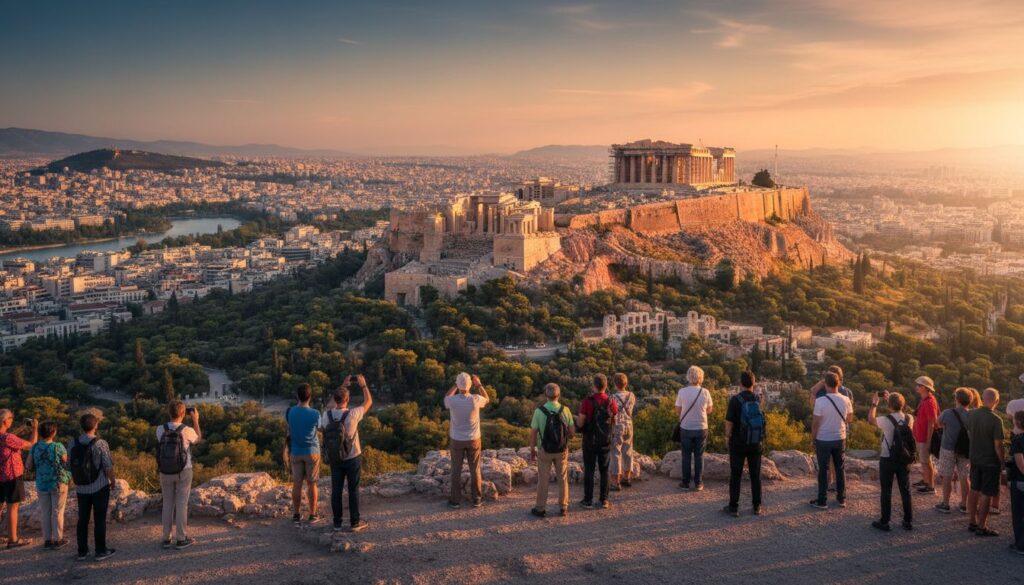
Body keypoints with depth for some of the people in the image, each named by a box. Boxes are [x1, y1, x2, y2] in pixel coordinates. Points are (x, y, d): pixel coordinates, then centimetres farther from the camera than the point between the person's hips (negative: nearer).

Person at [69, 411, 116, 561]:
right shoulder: (101, 444, -18)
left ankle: (82, 551, 20)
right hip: (100, 487, -4)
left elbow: (69, 465, 4)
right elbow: (108, 467, -15)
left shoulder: (73, 444, -5)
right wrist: (112, 481, 3)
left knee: (83, 519, 14)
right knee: (99, 520, 5)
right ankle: (101, 551, 11)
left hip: (81, 488, 4)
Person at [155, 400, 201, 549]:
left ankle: (166, 539, 17)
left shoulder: (160, 429, -9)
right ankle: (181, 539, 9)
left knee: (168, 504, 13)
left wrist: (174, 420, 14)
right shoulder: (187, 430, -16)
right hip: (183, 472, -3)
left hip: (165, 472, 3)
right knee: (181, 504, 4)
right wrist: (195, 420, 15)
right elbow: (198, 438, 7)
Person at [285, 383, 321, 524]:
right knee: (312, 484, 7)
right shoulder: (315, 414, -15)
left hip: (296, 453, 2)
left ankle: (296, 515, 13)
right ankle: (313, 515, 13)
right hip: (312, 452, -2)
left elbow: (289, 432, 5)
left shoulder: (290, 412, -8)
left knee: (297, 483, 8)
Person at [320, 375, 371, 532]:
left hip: (335, 459, 3)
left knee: (336, 490, 9)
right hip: (352, 458, -3)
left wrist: (343, 386, 18)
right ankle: (354, 522, 11)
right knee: (353, 490, 6)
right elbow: (369, 402, -4)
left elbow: (333, 404, 14)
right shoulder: (352, 414, -20)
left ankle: (337, 522, 15)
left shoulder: (326, 415, -11)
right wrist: (363, 385, 9)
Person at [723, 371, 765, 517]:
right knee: (755, 475, 12)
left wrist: (727, 437, 4)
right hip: (756, 444, 3)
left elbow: (729, 422, -11)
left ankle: (733, 507, 8)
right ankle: (757, 506, 16)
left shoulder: (735, 400, -15)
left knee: (735, 475, 5)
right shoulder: (759, 399, -2)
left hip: (738, 444, -3)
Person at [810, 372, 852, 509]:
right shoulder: (846, 400, -6)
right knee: (840, 469, 15)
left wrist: (812, 439, -1)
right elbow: (849, 419, 9)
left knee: (823, 470, 5)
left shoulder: (820, 401, -18)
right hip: (840, 439, 3)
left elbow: (816, 423, -13)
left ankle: (822, 501, 9)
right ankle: (842, 499, 21)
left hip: (823, 440, -3)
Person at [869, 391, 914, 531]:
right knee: (905, 490, 12)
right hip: (904, 460, 4)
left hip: (887, 460, -4)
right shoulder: (909, 419, -5)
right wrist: (891, 399, 25)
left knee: (886, 491, 5)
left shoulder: (886, 420, -18)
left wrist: (874, 403, 16)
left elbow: (871, 417, 2)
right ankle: (908, 521, 19)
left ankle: (884, 522, 10)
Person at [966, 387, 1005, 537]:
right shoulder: (996, 420, -21)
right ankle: (982, 527, 9)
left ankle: (973, 522, 25)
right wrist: (1002, 462, -6)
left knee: (974, 491, 16)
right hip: (991, 461, -6)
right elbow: (998, 444, -19)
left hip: (975, 459, 6)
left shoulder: (971, 414, -2)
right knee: (986, 495, 3)